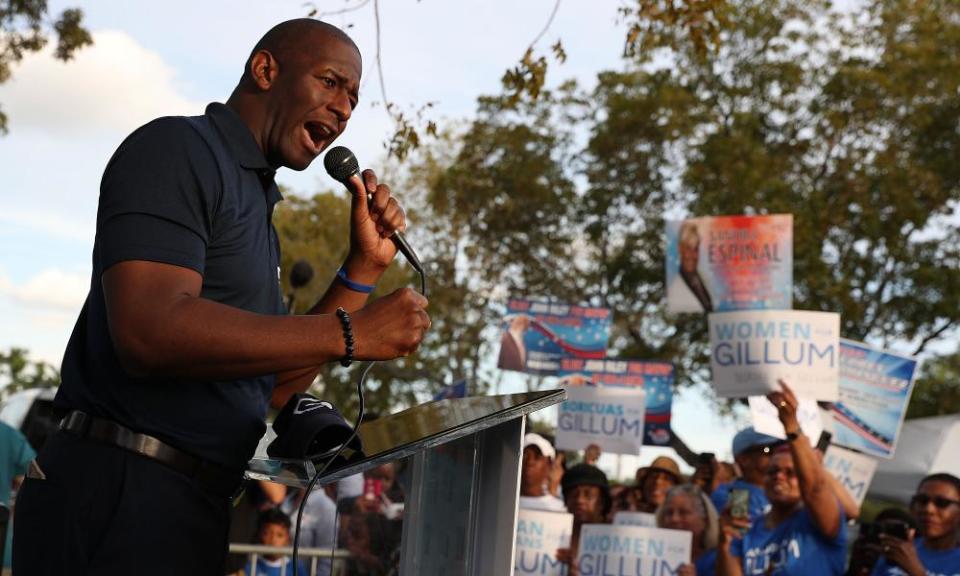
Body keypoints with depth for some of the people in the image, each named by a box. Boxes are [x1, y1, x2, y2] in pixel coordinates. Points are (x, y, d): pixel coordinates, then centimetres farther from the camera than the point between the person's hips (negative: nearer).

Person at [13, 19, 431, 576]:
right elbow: (150, 332, -23)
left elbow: (279, 381, 17)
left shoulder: (253, 201, 19)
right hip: (121, 489, -9)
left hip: (191, 504, 9)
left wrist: (364, 267, 8)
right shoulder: (177, 148, -8)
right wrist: (351, 334, -20)